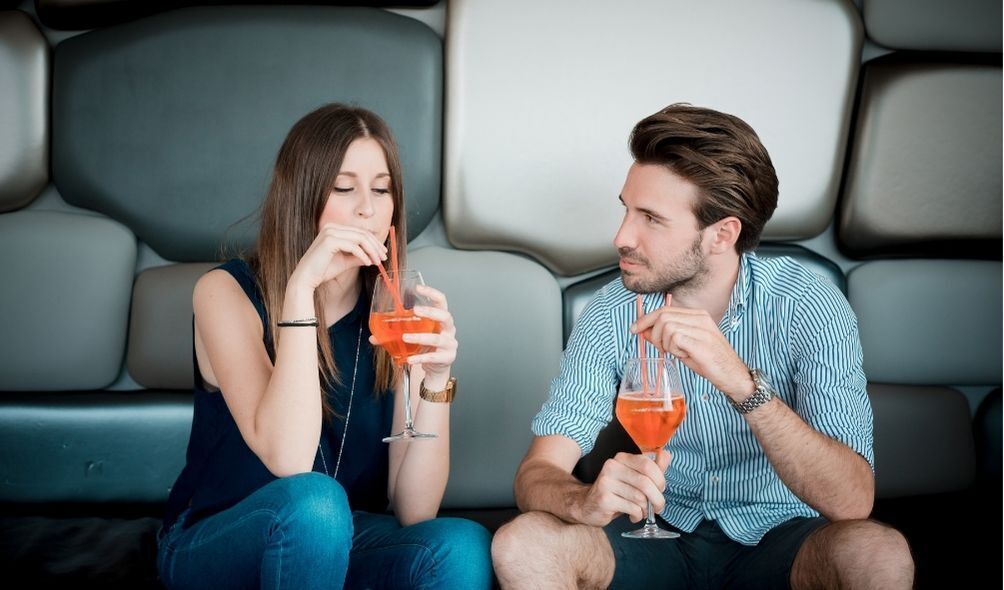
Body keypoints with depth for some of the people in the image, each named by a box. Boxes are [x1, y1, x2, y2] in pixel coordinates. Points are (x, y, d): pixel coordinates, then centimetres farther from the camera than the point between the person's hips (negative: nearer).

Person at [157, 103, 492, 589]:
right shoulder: (226, 292, -13)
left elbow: (414, 510, -12)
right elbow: (287, 460, -28)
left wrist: (435, 380, -27)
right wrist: (301, 287, -32)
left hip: (331, 545, 2)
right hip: (212, 547, -2)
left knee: (461, 546, -28)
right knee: (311, 500, -34)